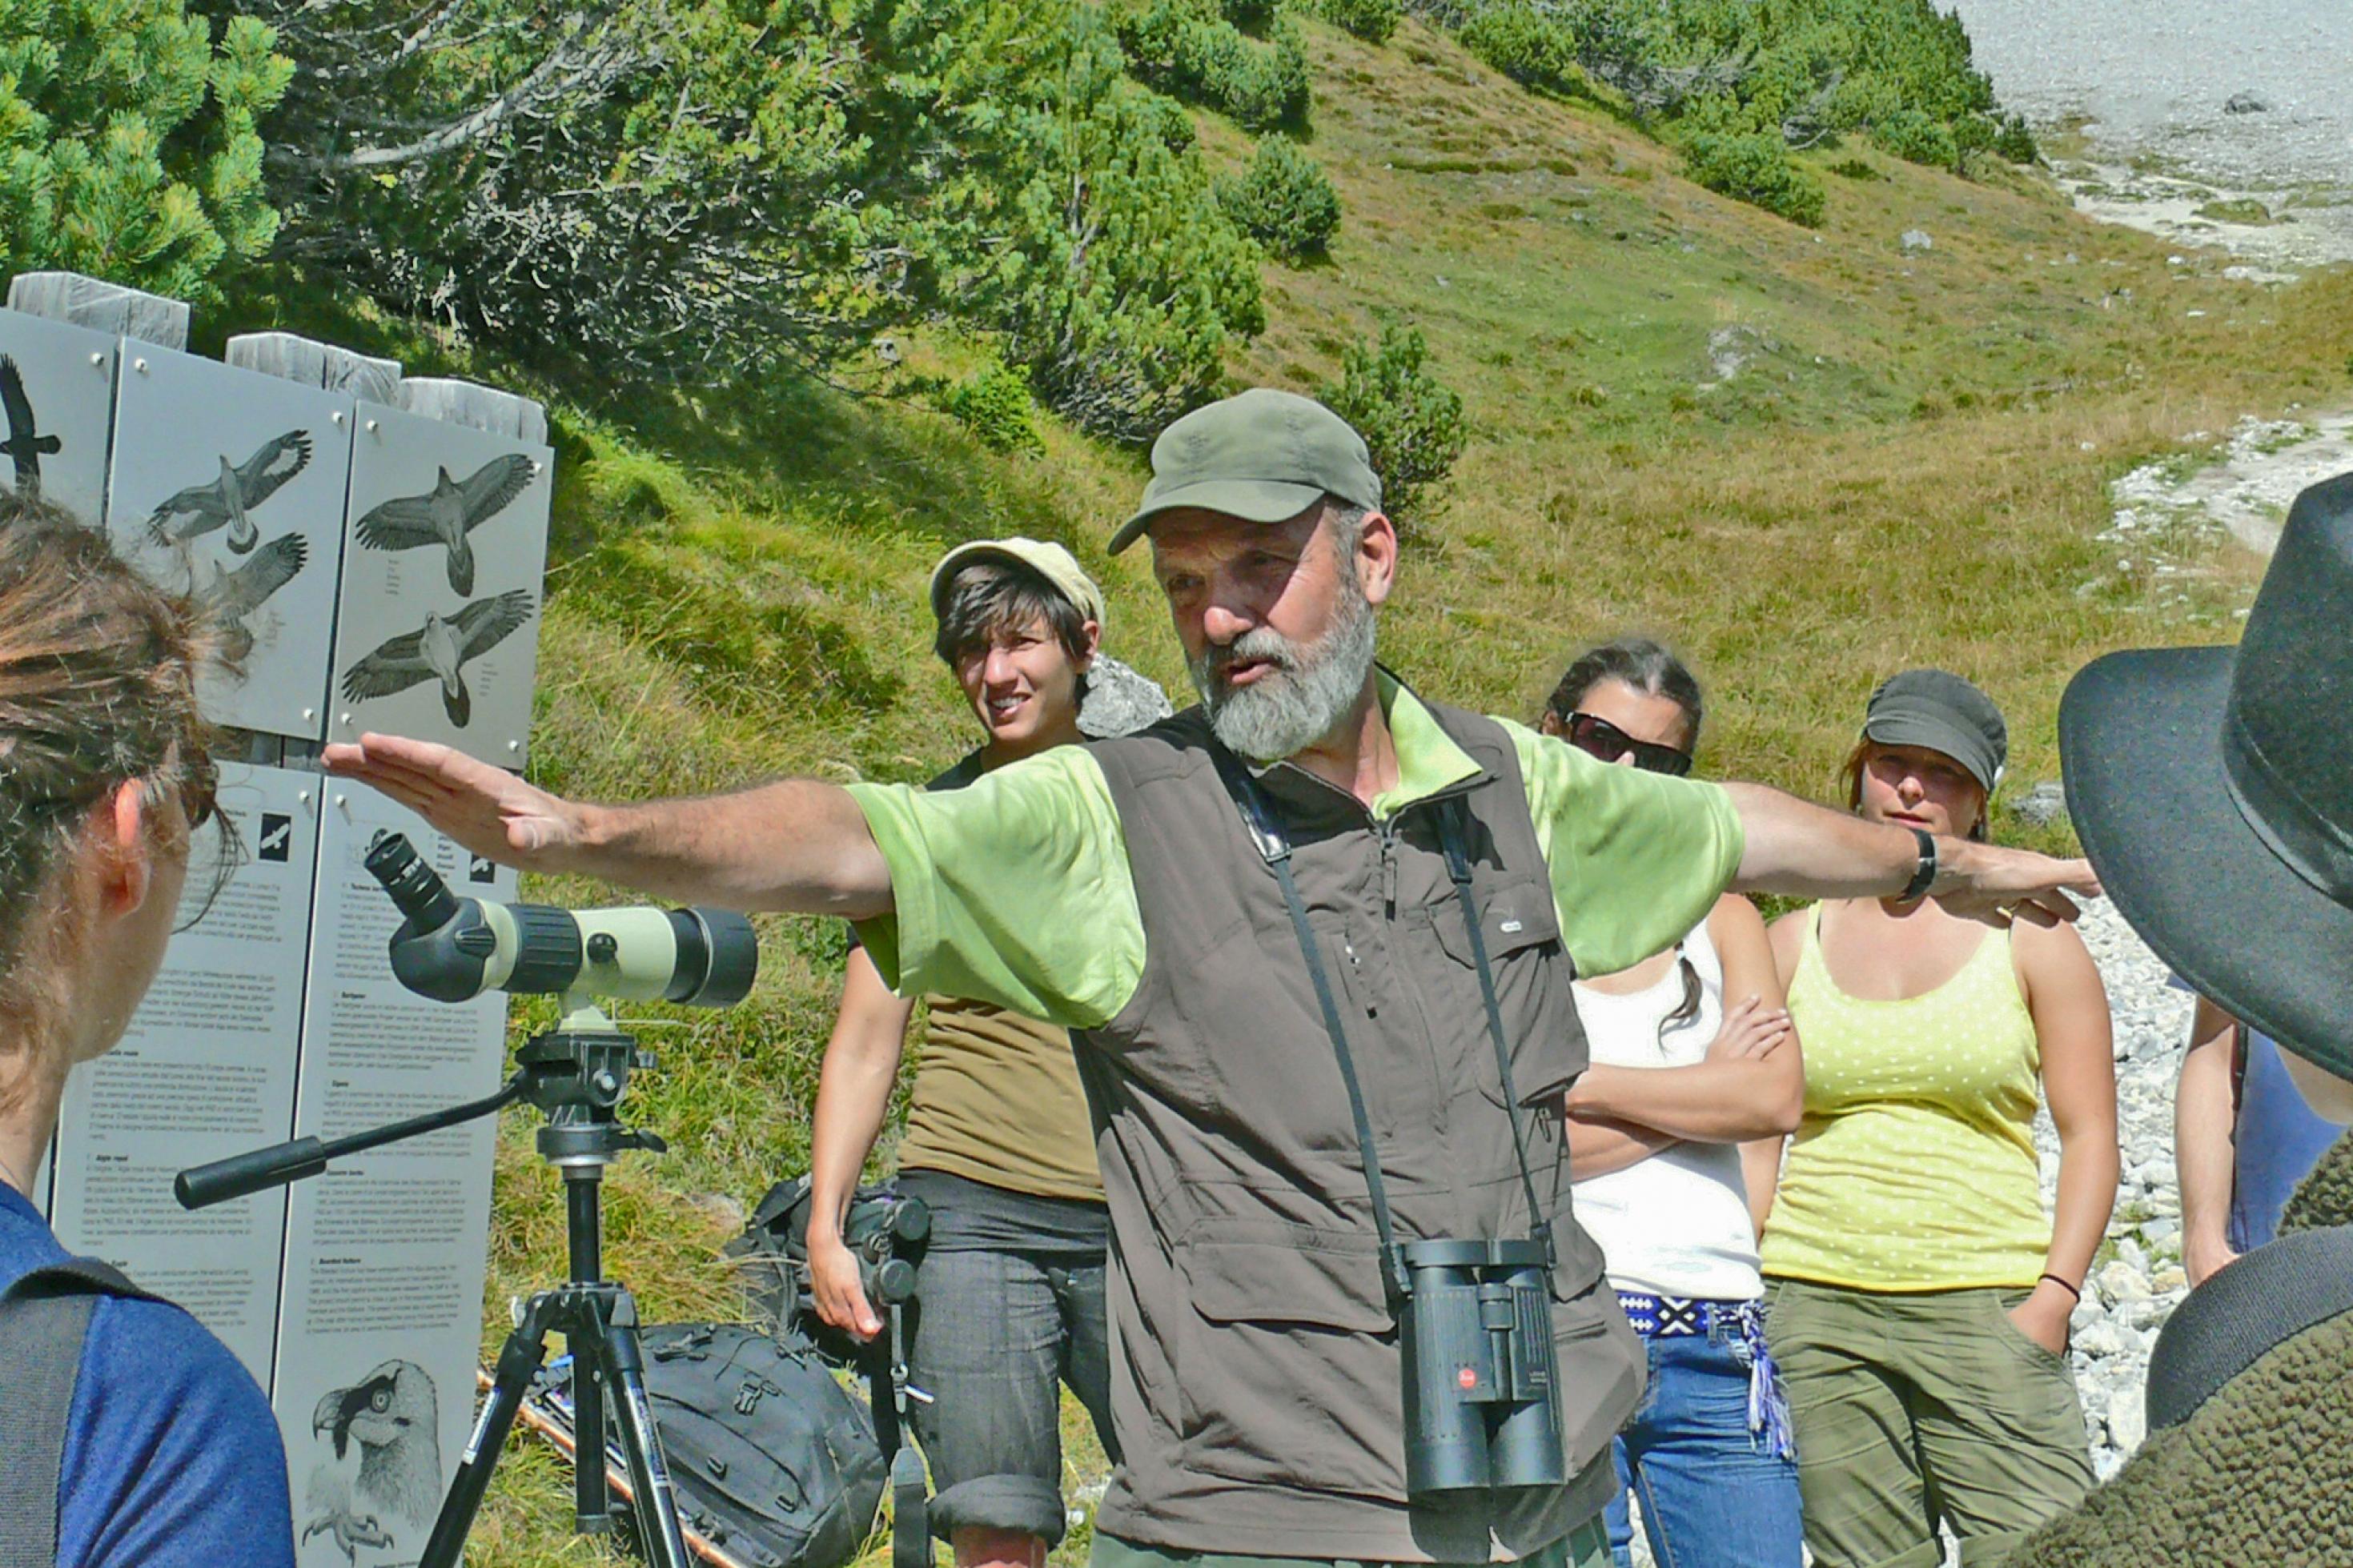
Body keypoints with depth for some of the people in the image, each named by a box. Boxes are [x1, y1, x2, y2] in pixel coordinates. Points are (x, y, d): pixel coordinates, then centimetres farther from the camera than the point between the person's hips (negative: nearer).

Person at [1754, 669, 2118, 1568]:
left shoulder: (2030, 935, 8)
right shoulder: (1794, 942, 13)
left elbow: (2089, 1134, 5)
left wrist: (2056, 1293, -7)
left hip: (1987, 1306, -2)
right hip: (1813, 1309, 2)